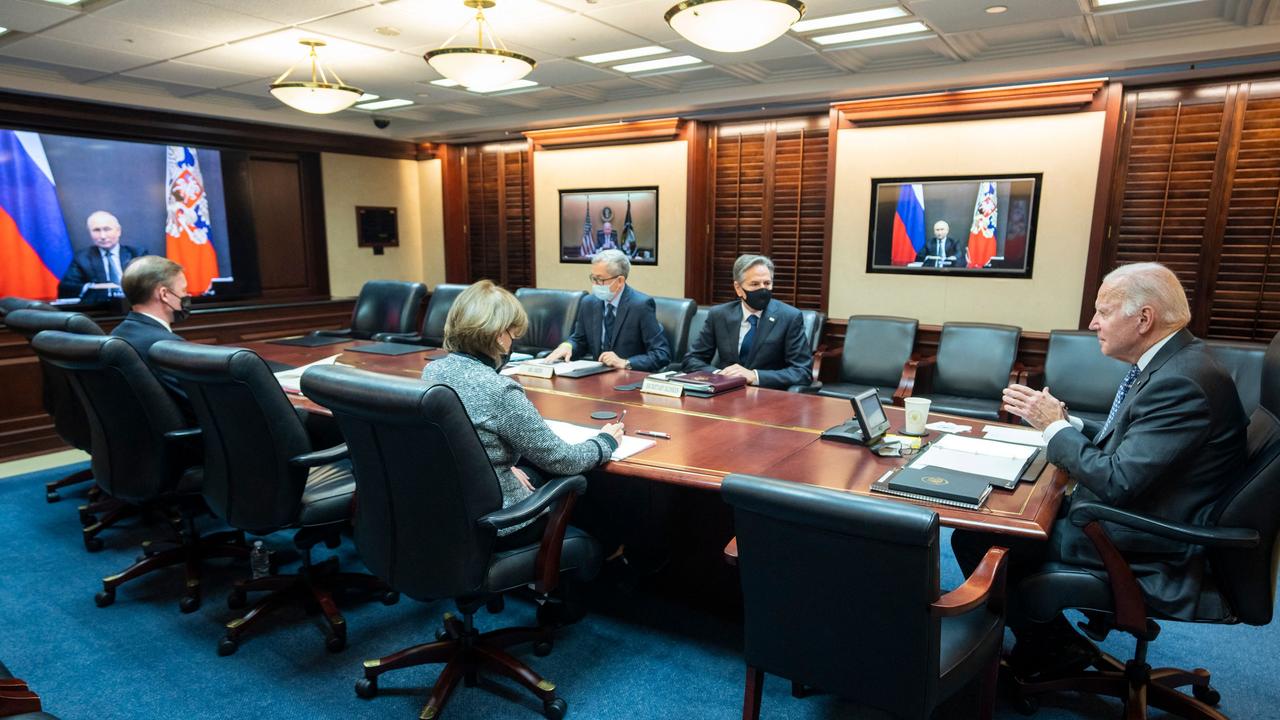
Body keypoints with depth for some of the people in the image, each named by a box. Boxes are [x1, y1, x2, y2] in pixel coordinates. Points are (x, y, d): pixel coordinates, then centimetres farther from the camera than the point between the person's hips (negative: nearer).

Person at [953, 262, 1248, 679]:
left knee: (974, 540, -13)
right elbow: (1120, 442, 11)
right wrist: (1061, 422, -4)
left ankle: (1050, 646, 11)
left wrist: (1054, 425, -15)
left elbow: (1116, 482, -28)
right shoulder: (1169, 363, 6)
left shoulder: (1182, 382, -25)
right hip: (1129, 509, 10)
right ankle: (1038, 634, 24)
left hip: (1146, 548, -10)